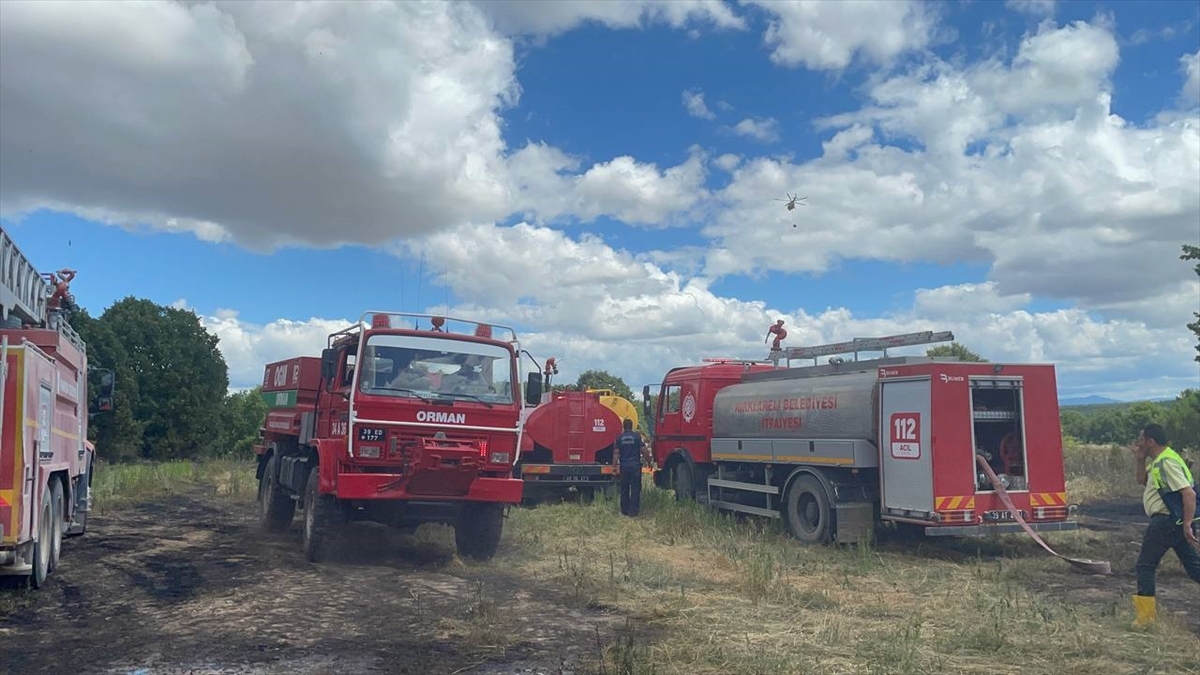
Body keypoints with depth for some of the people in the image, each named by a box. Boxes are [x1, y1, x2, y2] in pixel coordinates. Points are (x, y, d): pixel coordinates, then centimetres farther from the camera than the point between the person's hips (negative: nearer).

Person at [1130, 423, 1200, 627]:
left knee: (1145, 565, 1)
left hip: (1166, 521, -10)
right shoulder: (1157, 461, 12)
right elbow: (1142, 479, 26)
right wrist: (1139, 458, 11)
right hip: (1175, 522, 10)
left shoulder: (1167, 462, -18)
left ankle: (1145, 616, 7)